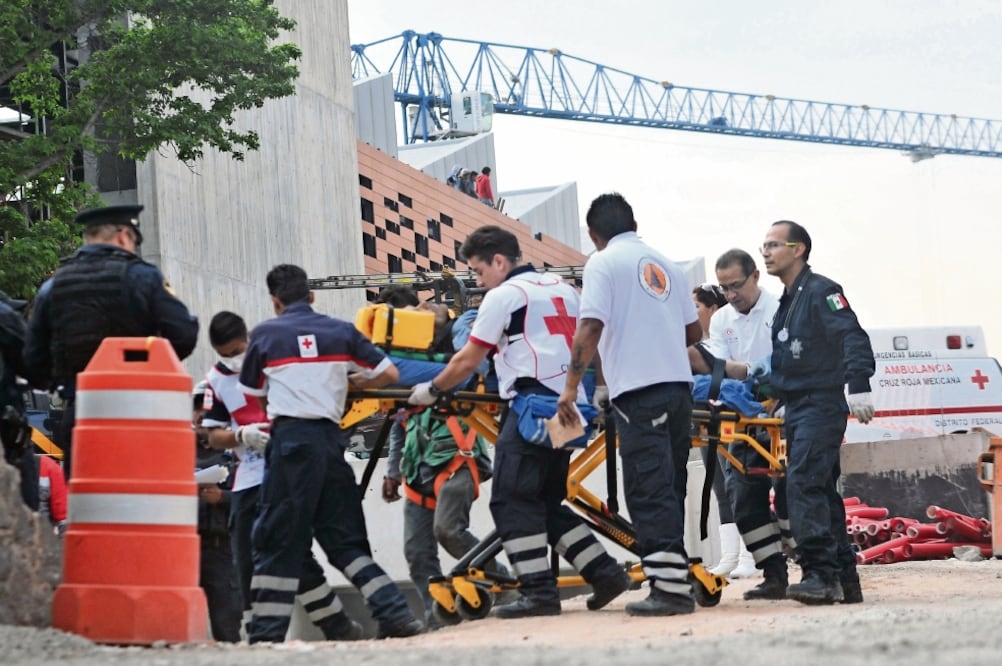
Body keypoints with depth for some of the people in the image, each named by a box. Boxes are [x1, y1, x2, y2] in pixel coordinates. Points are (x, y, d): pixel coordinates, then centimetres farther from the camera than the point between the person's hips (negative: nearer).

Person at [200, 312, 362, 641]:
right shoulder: (217, 379, 6)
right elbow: (213, 436, 5)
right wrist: (242, 435, -15)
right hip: (249, 480, 5)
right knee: (246, 560, 3)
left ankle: (338, 626, 1)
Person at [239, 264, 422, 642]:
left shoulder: (264, 334, 5)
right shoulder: (341, 331, 10)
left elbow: (251, 391, 14)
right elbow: (389, 374, 9)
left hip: (290, 439, -3)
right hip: (331, 438, 3)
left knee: (279, 540, -1)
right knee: (345, 537, 10)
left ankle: (266, 634, -4)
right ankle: (395, 613, 1)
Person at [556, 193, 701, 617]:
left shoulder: (603, 263, -1)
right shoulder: (665, 265, 18)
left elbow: (590, 328, -12)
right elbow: (694, 333, 20)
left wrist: (570, 387, -11)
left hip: (638, 390, -6)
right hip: (678, 384, 6)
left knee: (648, 491, -7)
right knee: (669, 489, 11)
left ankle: (670, 586, -14)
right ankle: (676, 582, 11)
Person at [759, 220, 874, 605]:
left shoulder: (821, 292, -8)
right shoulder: (787, 303, 20)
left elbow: (854, 338, -20)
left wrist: (858, 385, -31)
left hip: (822, 405, -10)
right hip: (798, 410, 10)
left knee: (804, 484, -20)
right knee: (821, 491, 10)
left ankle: (822, 573, -23)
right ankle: (844, 578, 14)